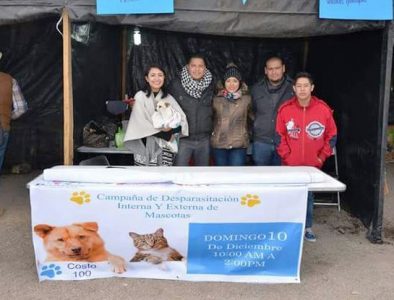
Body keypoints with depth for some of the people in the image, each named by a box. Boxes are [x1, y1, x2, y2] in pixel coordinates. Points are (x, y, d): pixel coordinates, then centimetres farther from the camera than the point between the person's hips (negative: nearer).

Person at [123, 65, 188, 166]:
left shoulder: (168, 98, 10)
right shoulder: (140, 96, -1)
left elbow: (182, 120, 4)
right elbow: (141, 124, -9)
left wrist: (171, 129, -16)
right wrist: (165, 134, -11)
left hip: (165, 148, 3)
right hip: (146, 148, -3)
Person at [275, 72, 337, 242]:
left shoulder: (323, 109, -4)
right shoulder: (285, 109, -4)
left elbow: (331, 136, 4)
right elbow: (280, 136, 1)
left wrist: (322, 157, 0)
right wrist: (286, 156, -4)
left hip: (313, 165, 0)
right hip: (290, 165, 0)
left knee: (308, 195, 7)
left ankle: (307, 227, 22)